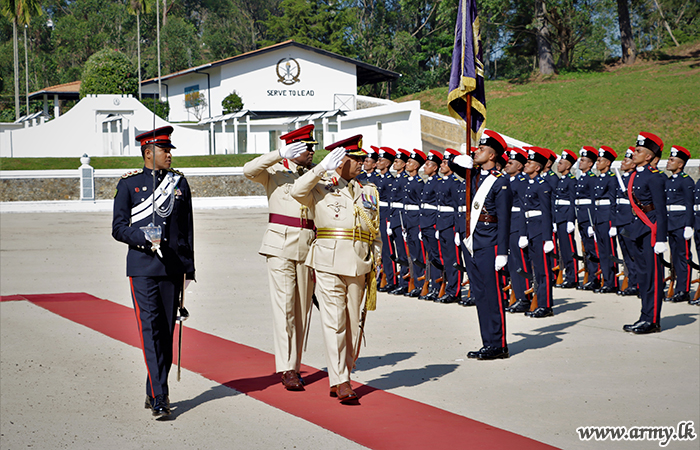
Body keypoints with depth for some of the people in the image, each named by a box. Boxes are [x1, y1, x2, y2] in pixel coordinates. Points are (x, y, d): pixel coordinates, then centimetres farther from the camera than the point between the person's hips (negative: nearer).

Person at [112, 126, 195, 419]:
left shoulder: (179, 182, 11)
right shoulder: (129, 184, 1)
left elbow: (187, 228, 14)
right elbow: (118, 228, 0)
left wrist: (189, 268, 9)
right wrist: (145, 238, -19)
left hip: (173, 268, 4)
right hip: (143, 268, -4)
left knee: (167, 331, 7)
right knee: (150, 331, -10)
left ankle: (155, 392, 20)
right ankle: (159, 400, -12)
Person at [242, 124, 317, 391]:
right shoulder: (274, 172, 2)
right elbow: (248, 170, -17)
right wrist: (280, 155, -21)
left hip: (308, 246, 5)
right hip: (280, 245, -4)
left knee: (303, 307, 6)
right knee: (284, 305, -10)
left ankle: (294, 365, 16)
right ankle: (286, 369, -11)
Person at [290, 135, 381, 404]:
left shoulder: (368, 193, 16)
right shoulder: (321, 189, 4)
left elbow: (376, 233, 20)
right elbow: (297, 191, -16)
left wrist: (375, 263, 10)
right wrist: (323, 168, -16)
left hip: (358, 266, 4)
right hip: (329, 262, -4)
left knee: (352, 322, 6)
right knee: (334, 321, -8)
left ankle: (340, 377, 16)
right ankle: (340, 382, -7)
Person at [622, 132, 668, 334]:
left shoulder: (654, 178, -13)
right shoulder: (635, 175, 12)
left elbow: (661, 210, -15)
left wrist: (661, 239, -17)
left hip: (650, 229, -9)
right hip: (638, 228, 9)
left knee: (653, 275, -3)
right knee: (643, 273, 12)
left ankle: (652, 320, 0)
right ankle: (646, 317, 18)